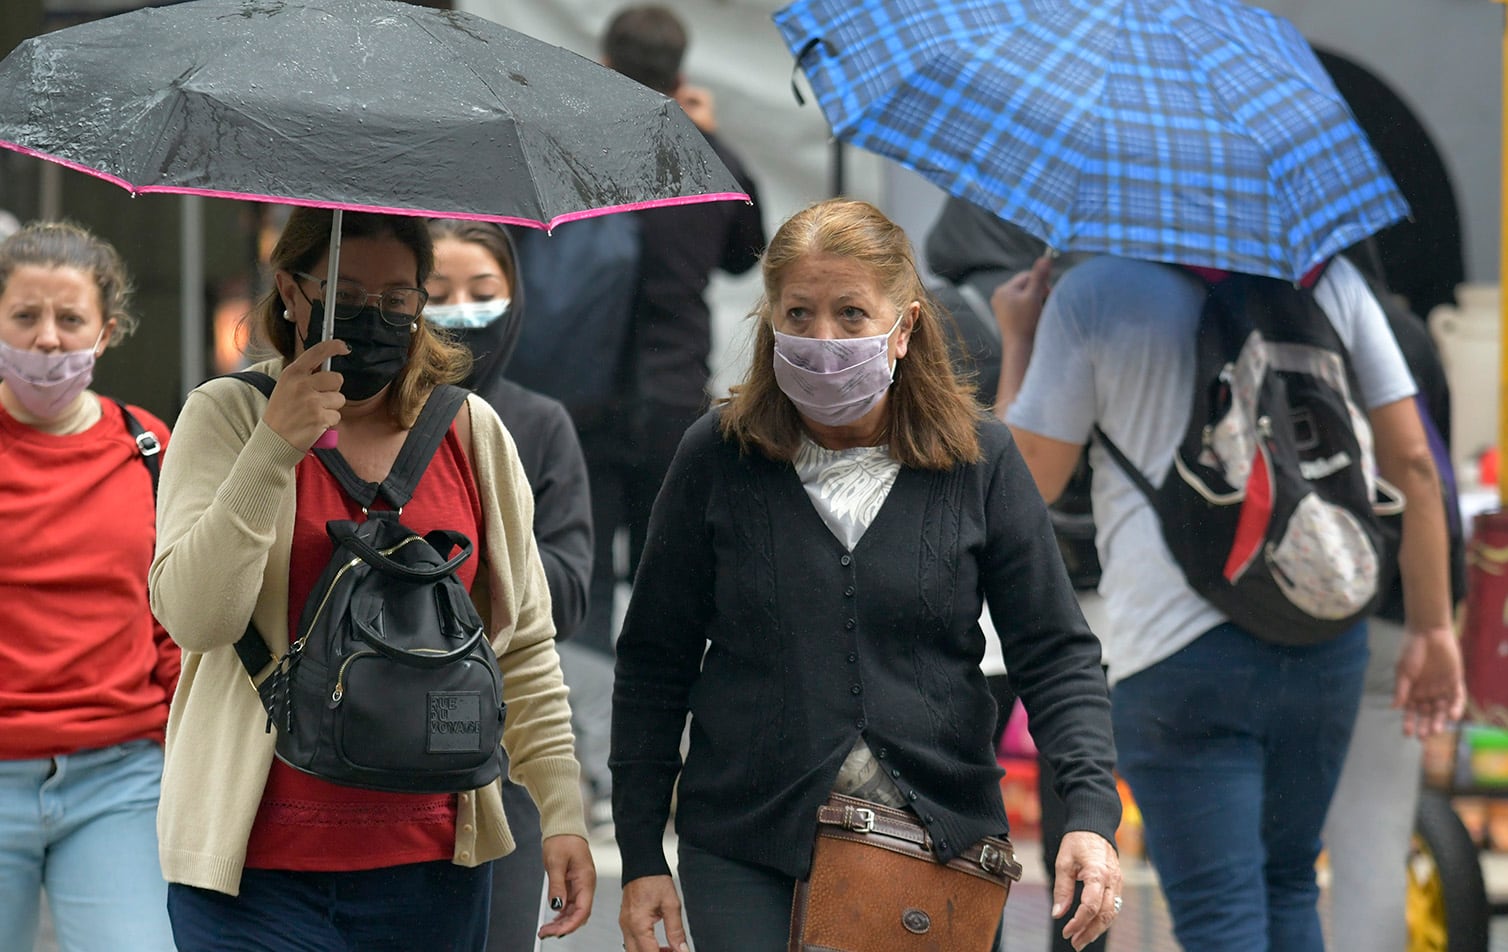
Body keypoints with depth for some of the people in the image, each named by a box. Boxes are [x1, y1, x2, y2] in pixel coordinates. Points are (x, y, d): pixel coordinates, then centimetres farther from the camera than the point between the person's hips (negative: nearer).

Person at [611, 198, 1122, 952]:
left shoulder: (979, 461, 2)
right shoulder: (717, 459, 1)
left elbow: (1055, 655, 3)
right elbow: (654, 664, 6)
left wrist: (1090, 811, -12)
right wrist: (641, 856, 3)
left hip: (938, 846, 1)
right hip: (748, 854, 0)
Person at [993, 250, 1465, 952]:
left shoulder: (1091, 293, -3)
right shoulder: (1328, 275, 7)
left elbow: (1030, 480, 2)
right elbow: (1410, 458, 5)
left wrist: (1016, 341, 17)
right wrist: (1432, 629, 10)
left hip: (1176, 646, -4)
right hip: (1326, 639, 4)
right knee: (1287, 889, 20)